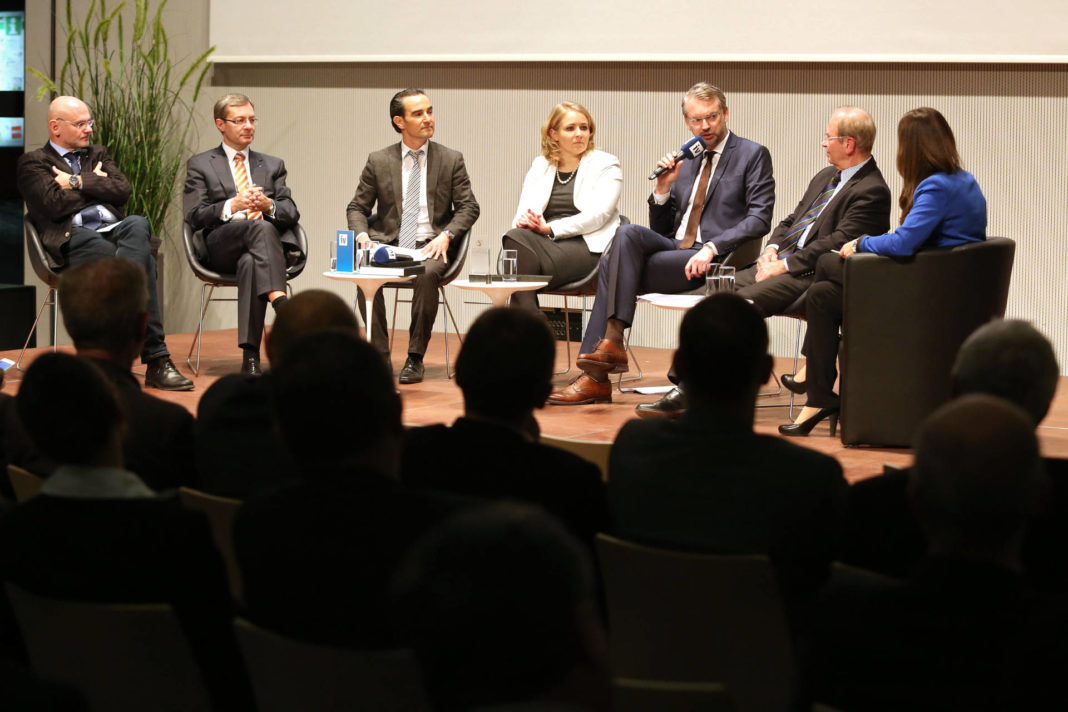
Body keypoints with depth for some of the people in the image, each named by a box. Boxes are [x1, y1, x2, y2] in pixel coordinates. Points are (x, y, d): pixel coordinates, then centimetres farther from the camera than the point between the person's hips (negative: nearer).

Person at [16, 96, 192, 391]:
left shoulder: (97, 154, 31)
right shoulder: (33, 162, 14)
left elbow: (123, 191, 12)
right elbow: (54, 205, -5)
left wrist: (79, 182, 4)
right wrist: (94, 182, 10)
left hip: (114, 230, 4)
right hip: (73, 238, -4)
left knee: (138, 224, -37)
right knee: (143, 262, -36)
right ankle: (156, 359, -40)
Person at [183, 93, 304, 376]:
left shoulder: (273, 165, 27)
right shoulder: (200, 165, 18)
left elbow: (292, 213, 15)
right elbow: (194, 216, 5)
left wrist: (269, 205, -9)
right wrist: (232, 206, -12)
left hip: (271, 246, 2)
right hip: (222, 245, -2)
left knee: (250, 262, -38)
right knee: (263, 228, -38)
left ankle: (251, 357, -47)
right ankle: (279, 300, -57)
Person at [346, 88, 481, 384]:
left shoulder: (451, 160, 8)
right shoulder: (379, 161, 9)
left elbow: (468, 207, 5)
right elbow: (357, 207, 11)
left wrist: (445, 236, -13)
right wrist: (362, 236, -10)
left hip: (430, 246, -1)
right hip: (388, 243, 1)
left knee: (427, 273, -36)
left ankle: (415, 359, -24)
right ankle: (380, 357, -22)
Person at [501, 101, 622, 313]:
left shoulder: (606, 165, 9)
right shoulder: (539, 166, 22)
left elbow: (598, 214, -7)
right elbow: (523, 210, 14)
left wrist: (551, 228, -16)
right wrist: (523, 221, -14)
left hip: (585, 245, -4)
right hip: (545, 241, 4)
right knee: (515, 238, -33)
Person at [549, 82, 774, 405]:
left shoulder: (753, 155, 3)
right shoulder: (684, 161, 21)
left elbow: (759, 218, -10)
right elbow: (660, 229, 21)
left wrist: (712, 248, -21)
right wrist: (663, 188, 3)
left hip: (713, 260, -6)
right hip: (673, 249, 7)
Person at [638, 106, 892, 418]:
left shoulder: (872, 191, -9)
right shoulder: (825, 178, 21)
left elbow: (837, 243, -18)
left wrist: (784, 265, -17)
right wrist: (772, 248, 4)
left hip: (810, 275, -9)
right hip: (780, 263, 10)